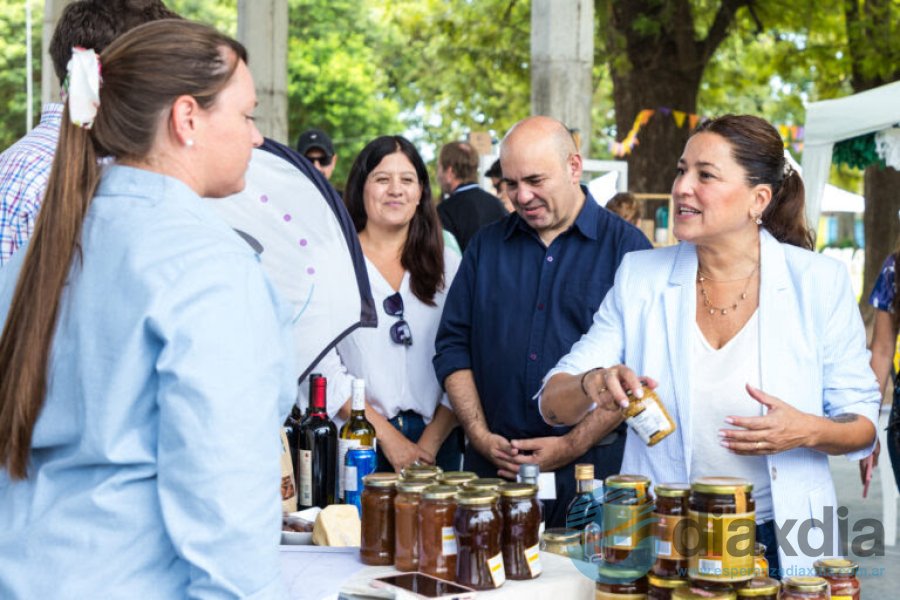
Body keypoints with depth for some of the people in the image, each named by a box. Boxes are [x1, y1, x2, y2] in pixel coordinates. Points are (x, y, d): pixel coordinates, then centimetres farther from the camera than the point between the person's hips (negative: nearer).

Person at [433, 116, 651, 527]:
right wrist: (481, 436, -3)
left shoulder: (625, 246, -1)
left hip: (590, 467, -3)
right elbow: (453, 347, 10)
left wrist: (574, 445, -12)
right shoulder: (487, 245, 12)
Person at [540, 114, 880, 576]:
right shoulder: (639, 277, -2)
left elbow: (863, 424, -1)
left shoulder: (819, 282, -7)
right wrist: (592, 385, -26)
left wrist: (808, 431, -23)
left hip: (779, 543, -1)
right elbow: (553, 405, -4)